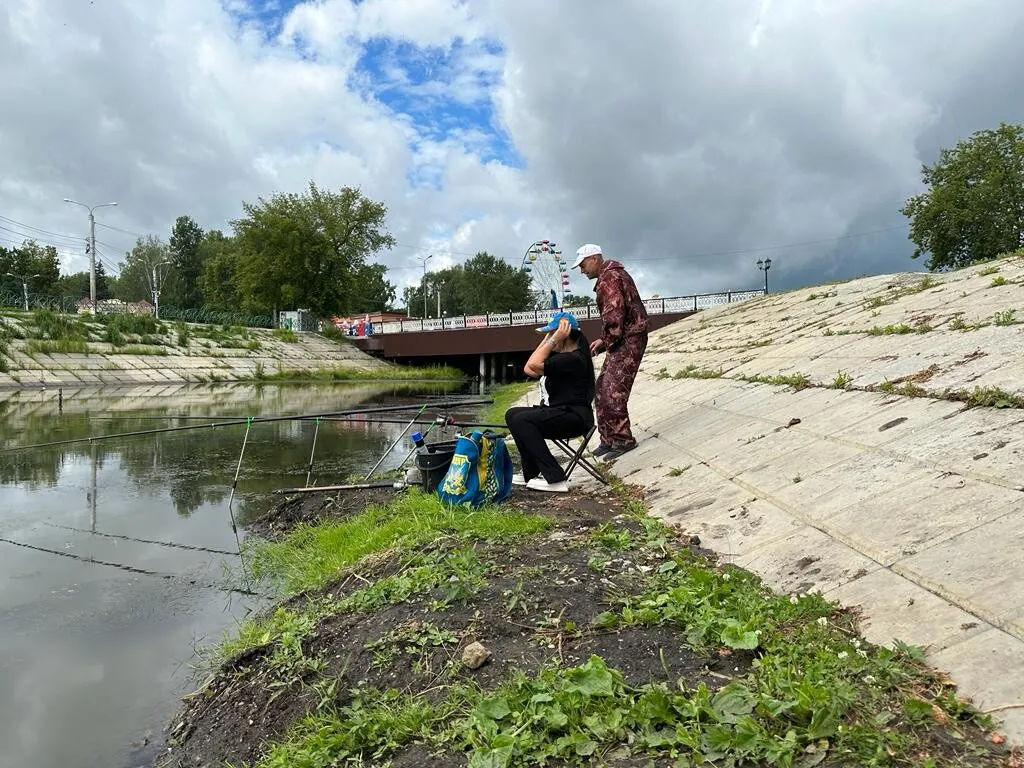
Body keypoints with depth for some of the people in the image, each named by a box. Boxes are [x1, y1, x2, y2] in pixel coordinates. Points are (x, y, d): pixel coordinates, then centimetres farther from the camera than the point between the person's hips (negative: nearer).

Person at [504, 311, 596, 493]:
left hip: (574, 418, -11)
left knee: (521, 420, -23)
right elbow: (529, 370, 9)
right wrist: (547, 340, 8)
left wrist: (554, 340, -20)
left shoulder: (573, 359, -18)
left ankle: (555, 479, -22)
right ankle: (531, 475, 8)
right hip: (559, 412, 11)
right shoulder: (559, 355, 14)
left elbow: (534, 365, -27)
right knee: (512, 414, 10)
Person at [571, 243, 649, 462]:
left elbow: (614, 313, -22)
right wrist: (605, 340, 14)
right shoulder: (613, 275, 21)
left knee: (612, 391, -10)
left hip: (628, 340, -11)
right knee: (602, 390, 10)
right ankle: (609, 439, 17)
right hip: (624, 339, 11)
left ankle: (623, 439, -1)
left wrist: (605, 340, -11)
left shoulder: (609, 278, -13)